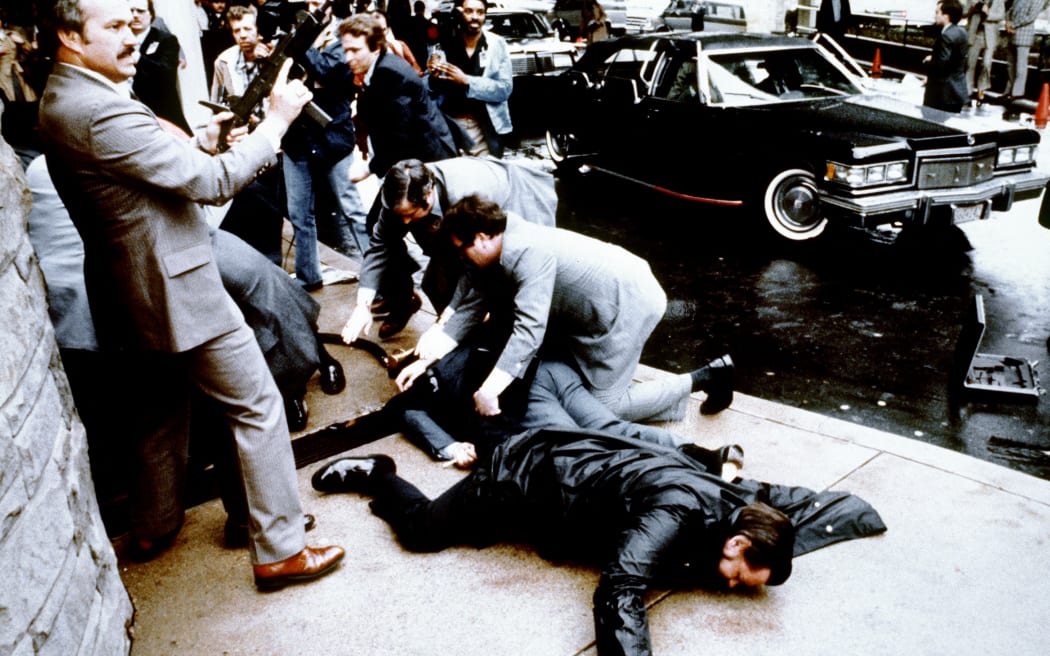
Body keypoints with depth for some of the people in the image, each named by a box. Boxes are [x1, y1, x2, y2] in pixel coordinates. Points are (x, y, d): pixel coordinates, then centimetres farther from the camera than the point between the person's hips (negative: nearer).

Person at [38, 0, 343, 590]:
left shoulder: (61, 100, 9)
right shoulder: (100, 110, -24)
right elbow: (212, 184, -25)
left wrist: (201, 145, 3)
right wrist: (278, 121, -17)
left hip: (133, 293, 10)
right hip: (176, 292, -10)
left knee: (166, 403, 25)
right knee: (258, 406, -2)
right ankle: (280, 551, 7)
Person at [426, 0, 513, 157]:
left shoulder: (497, 44, -3)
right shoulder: (444, 43, 0)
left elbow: (505, 88, -11)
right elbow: (432, 89, 5)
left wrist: (466, 81, -20)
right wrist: (433, 77, -18)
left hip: (486, 125, -1)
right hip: (447, 122, 1)